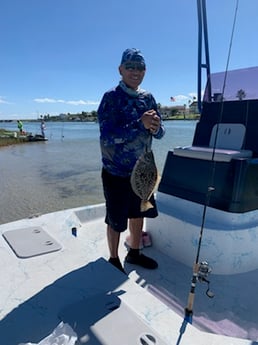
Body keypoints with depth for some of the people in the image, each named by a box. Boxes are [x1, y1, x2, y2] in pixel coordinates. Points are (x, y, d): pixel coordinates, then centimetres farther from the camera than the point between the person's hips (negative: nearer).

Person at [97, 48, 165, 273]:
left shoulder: (148, 98, 4)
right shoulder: (111, 98, -13)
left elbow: (160, 133, 3)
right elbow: (107, 137, -23)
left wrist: (156, 127, -21)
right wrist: (140, 124, -31)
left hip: (141, 170, 6)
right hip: (116, 172, -5)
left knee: (138, 214, 17)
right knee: (116, 220, 7)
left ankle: (134, 253, 38)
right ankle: (114, 260, 29)